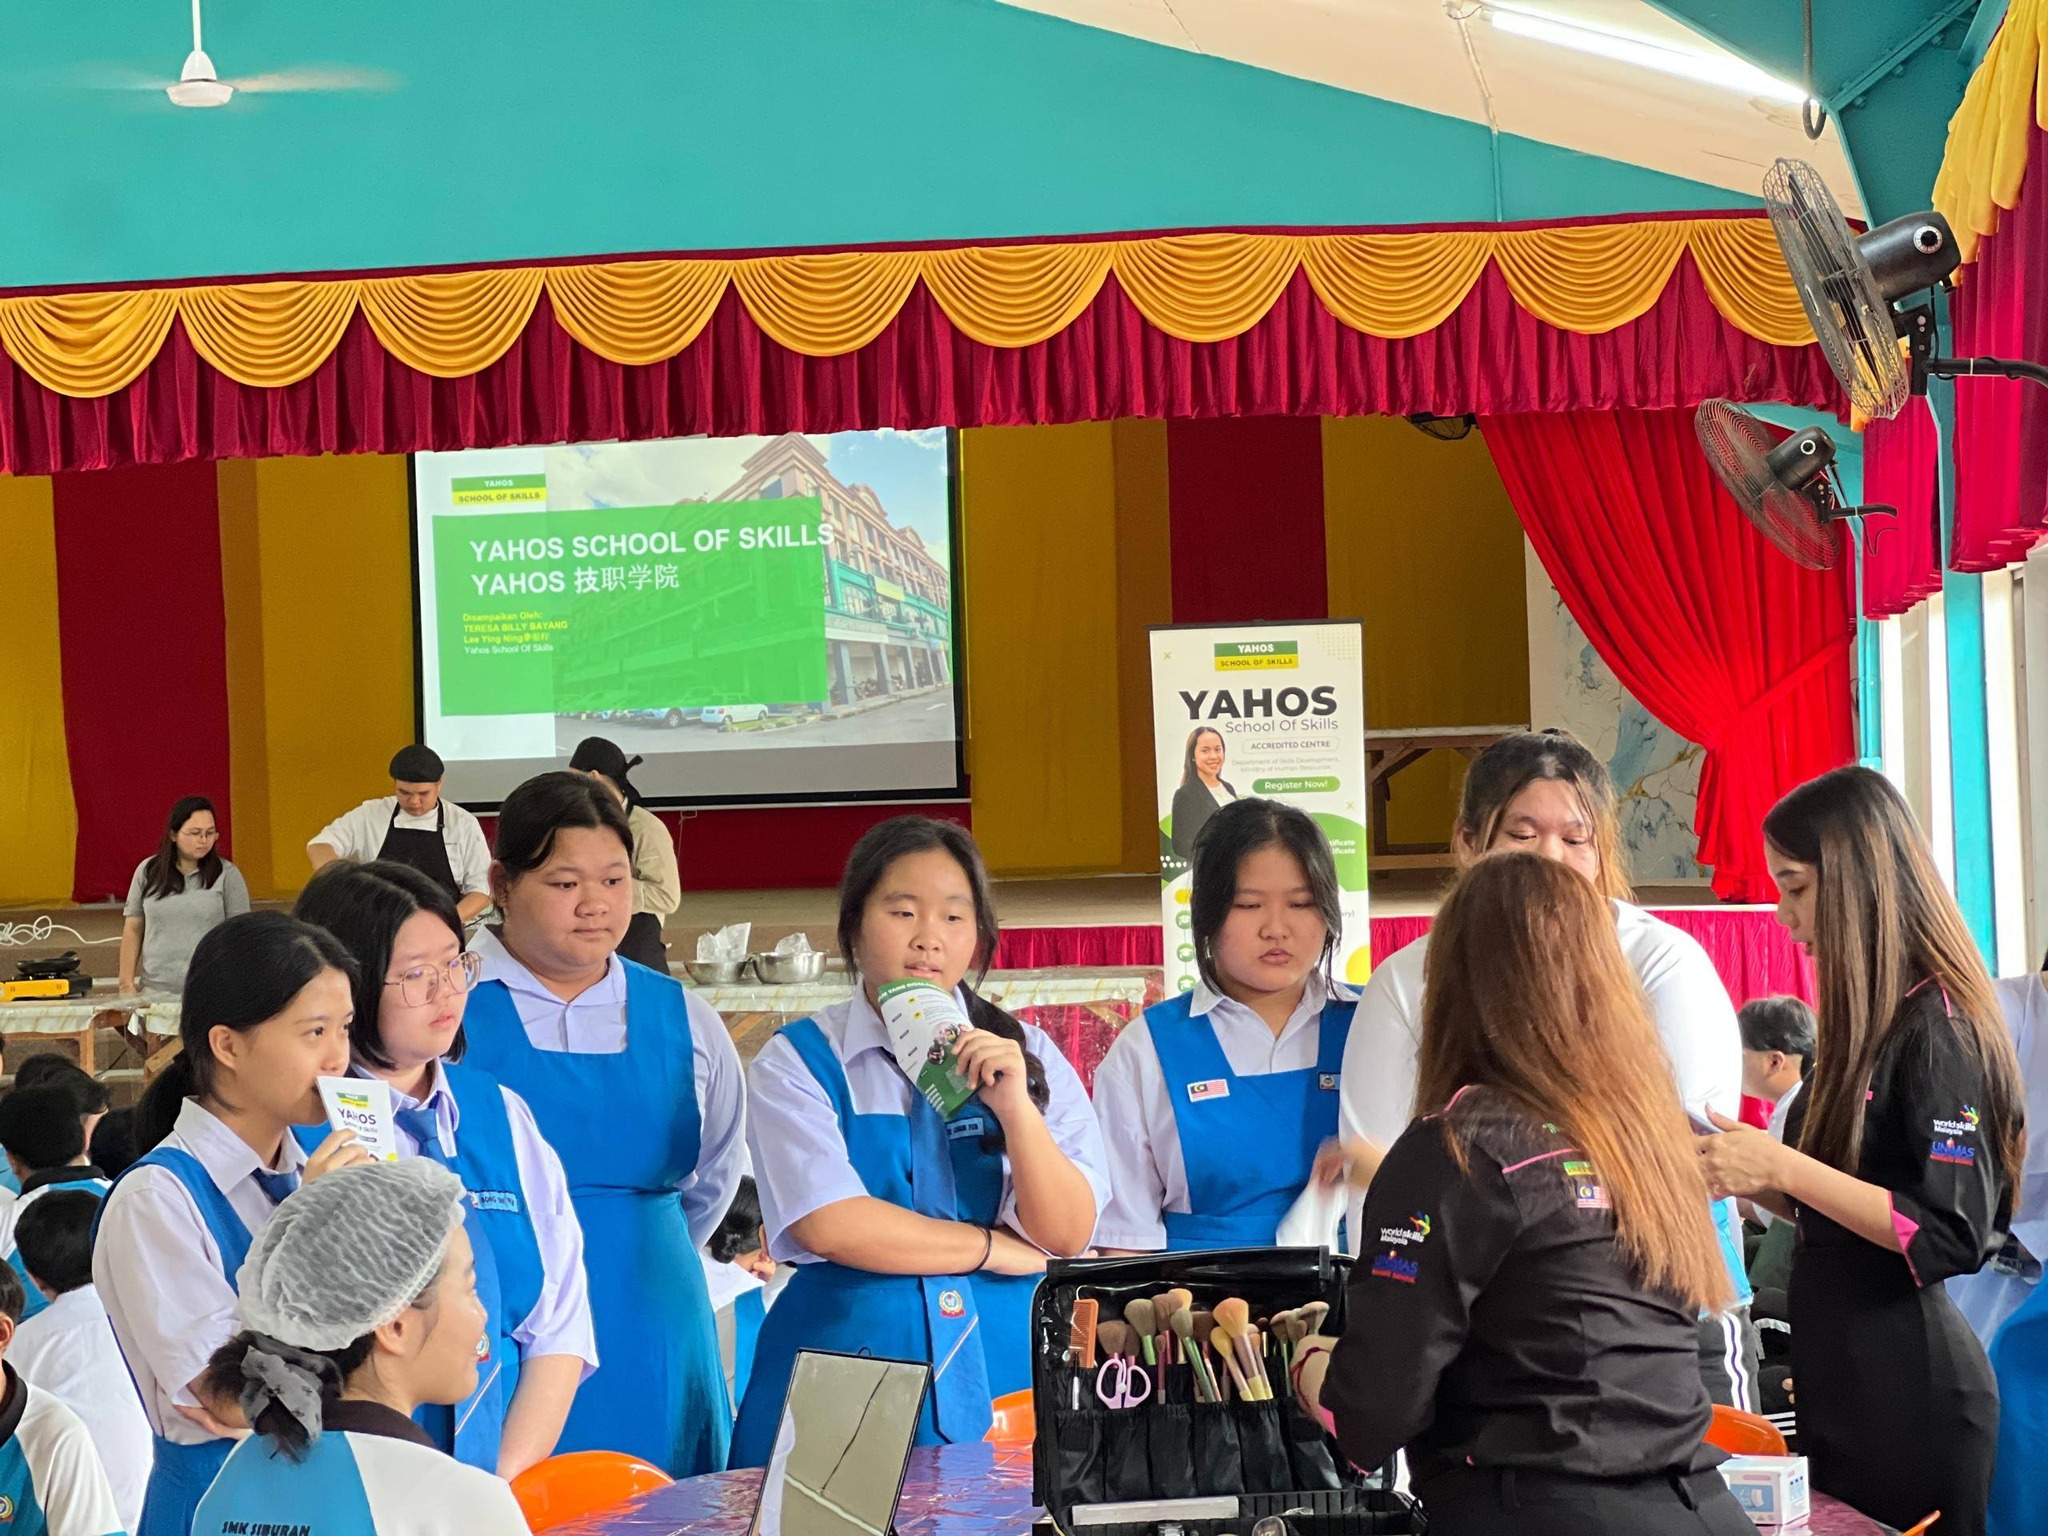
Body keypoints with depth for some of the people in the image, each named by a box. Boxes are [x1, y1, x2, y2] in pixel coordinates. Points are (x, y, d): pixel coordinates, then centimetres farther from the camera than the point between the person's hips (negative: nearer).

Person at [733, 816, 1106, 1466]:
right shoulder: (796, 1062, 2)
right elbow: (830, 1225, -11)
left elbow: (1068, 1238, -1)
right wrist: (994, 1248, -5)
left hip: (1000, 1367, 2)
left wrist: (1017, 1109, -15)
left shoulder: (1029, 1056, 9)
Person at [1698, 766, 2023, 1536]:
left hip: (1911, 1392, -9)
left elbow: (1954, 1236, -21)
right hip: (1844, 1381, 9)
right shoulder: (1869, 1019, 13)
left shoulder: (1937, 1023, -15)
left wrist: (1783, 1168, -22)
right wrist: (1751, 1172, 4)